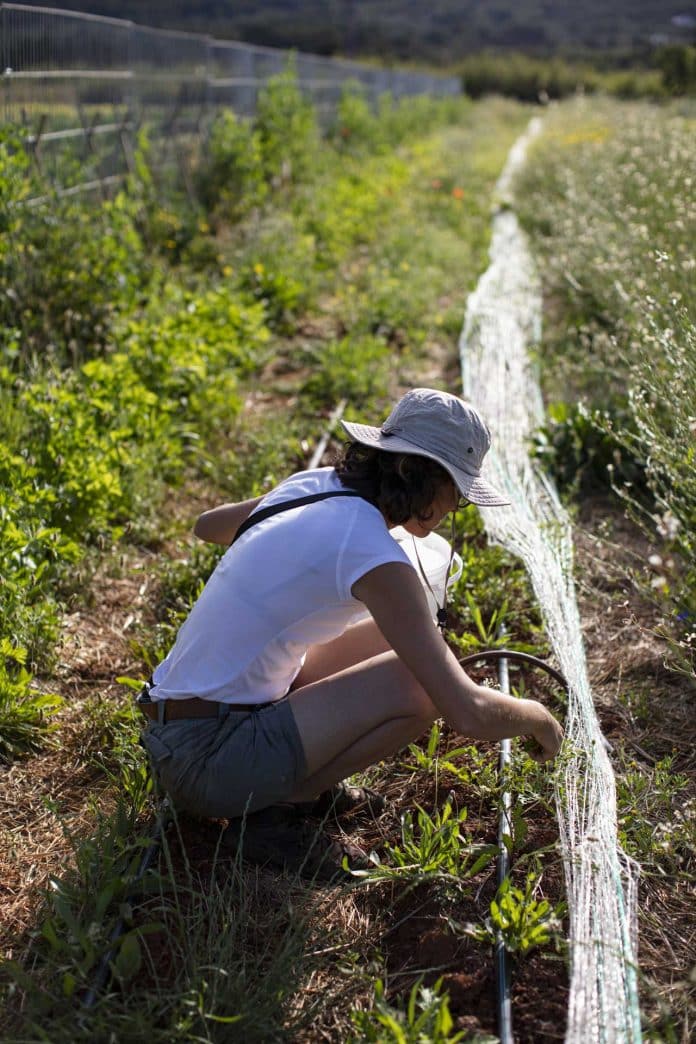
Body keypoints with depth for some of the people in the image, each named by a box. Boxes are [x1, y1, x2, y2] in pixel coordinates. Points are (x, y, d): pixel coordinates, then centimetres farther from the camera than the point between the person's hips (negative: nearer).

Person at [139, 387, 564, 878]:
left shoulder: (314, 485, 3)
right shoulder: (372, 552, -22)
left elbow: (207, 526, 24)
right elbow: (468, 713, -24)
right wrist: (539, 718, -3)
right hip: (208, 759, -9)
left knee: (403, 641, 10)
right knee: (427, 683, -16)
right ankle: (271, 812, -5)